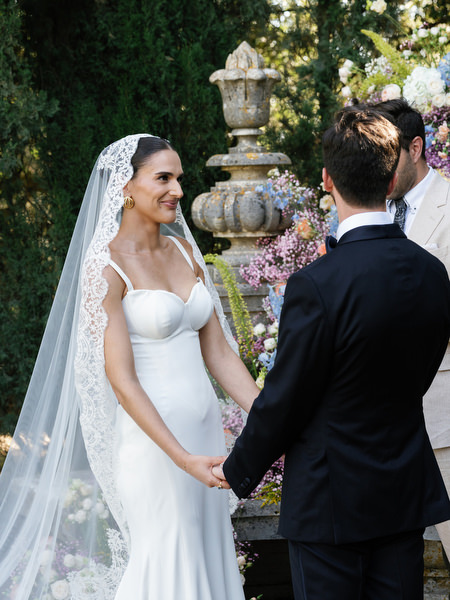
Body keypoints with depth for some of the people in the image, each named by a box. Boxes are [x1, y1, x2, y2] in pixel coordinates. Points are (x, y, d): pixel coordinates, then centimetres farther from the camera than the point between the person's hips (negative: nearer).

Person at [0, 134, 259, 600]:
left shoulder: (184, 251, 9)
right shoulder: (106, 267, -13)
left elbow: (219, 353, 10)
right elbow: (121, 378, -17)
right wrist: (182, 458, -24)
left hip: (204, 429, 7)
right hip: (151, 435, -7)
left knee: (208, 556, 11)